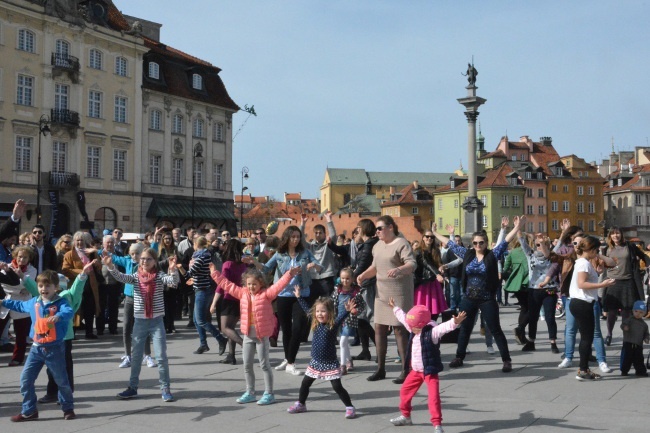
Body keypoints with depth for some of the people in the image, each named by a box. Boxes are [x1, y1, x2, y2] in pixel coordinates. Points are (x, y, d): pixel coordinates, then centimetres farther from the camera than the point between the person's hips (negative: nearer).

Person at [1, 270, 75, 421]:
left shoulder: (60, 302, -12)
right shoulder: (33, 303, 7)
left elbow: (69, 312, -34)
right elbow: (20, 305, 28)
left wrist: (58, 316, -53)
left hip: (55, 348, -5)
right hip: (36, 348, 5)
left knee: (61, 380, 7)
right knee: (25, 379, 4)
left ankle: (68, 408, 25)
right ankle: (29, 411, 16)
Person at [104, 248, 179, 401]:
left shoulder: (160, 275, -4)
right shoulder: (136, 276, 1)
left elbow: (174, 281, -22)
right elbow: (121, 277, -15)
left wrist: (173, 269, -43)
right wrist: (110, 266, -33)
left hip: (156, 321, -2)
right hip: (140, 321, 3)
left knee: (161, 356, -2)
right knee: (136, 356, 12)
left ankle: (165, 388, 7)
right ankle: (132, 387, 23)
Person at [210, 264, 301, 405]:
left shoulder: (266, 294, -9)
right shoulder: (242, 293, 4)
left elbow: (279, 285, -20)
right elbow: (227, 284, 10)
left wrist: (289, 274, -33)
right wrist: (215, 274, 12)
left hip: (262, 335, -5)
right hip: (248, 335, 5)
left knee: (264, 364, 1)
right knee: (247, 365, 11)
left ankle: (269, 394, 9)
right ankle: (250, 393, 24)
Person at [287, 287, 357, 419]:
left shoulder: (333, 325, -14)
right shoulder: (316, 324, 2)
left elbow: (340, 317, -34)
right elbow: (307, 309, 12)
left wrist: (347, 311, -53)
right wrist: (299, 297, 17)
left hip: (330, 363, -6)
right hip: (316, 362, 6)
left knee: (337, 387, -6)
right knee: (305, 383, 15)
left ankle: (349, 407, 5)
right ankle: (301, 404, 34)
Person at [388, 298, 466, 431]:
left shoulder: (432, 333, -19)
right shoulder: (414, 331, 2)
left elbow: (444, 327, -36)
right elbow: (403, 318, 17)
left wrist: (455, 322, -55)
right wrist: (395, 308, 30)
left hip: (430, 371, -8)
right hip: (416, 371, 8)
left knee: (434, 397, -14)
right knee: (405, 391, 18)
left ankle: (437, 424, -9)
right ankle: (405, 416, 38)